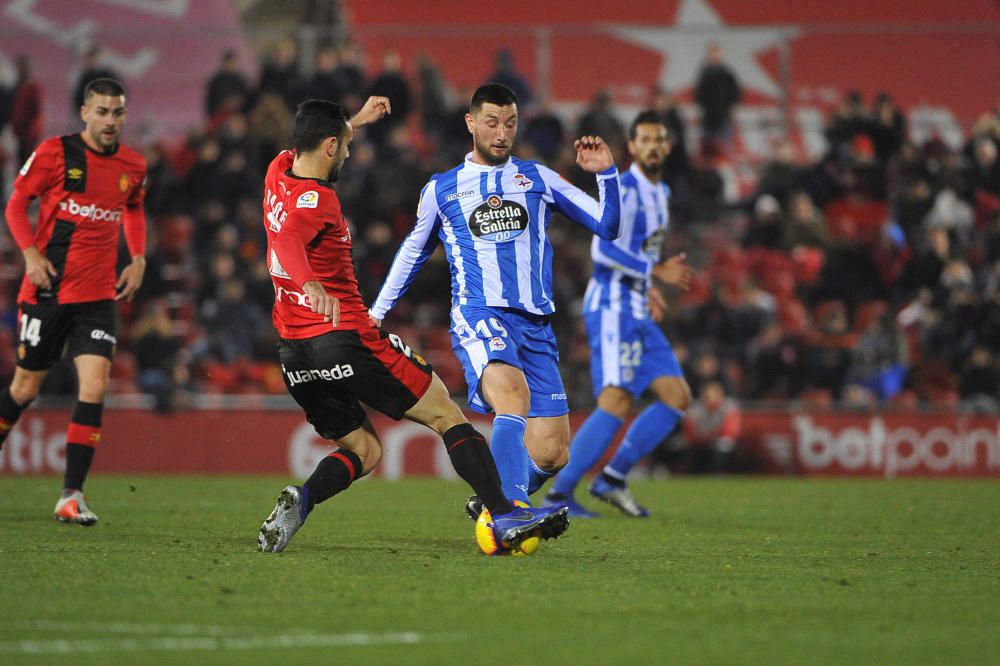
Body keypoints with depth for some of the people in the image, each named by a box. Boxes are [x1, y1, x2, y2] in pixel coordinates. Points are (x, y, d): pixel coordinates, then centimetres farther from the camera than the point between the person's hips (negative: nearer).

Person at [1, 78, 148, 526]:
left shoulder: (133, 165, 5)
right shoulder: (54, 153, -7)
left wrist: (138, 258, 9)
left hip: (97, 295, 3)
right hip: (46, 290, -3)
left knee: (95, 386, -13)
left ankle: (72, 495, -9)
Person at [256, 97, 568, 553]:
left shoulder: (278, 174, 11)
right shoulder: (316, 199, -15)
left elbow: (308, 149, 36)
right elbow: (288, 240, -36)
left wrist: (356, 121, 45)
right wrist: (311, 285, -54)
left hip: (294, 352, 9)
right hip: (345, 340, -9)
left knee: (363, 451, 16)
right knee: (447, 416, 1)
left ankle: (299, 500, -12)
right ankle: (504, 516, -7)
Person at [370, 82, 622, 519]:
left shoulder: (537, 179, 16)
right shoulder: (441, 189, 14)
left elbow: (607, 226, 14)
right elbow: (414, 251, 30)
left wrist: (607, 173, -1)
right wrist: (376, 312, 30)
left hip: (536, 325, 3)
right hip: (479, 315, -3)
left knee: (550, 455, -5)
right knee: (513, 396, -36)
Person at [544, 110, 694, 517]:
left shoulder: (659, 193, 18)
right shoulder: (625, 189, -12)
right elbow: (603, 249, -21)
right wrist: (655, 272, -21)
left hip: (636, 313, 10)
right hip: (613, 307, -10)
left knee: (677, 398, 4)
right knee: (617, 403, -19)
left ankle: (613, 478, 8)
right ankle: (559, 495, -16)